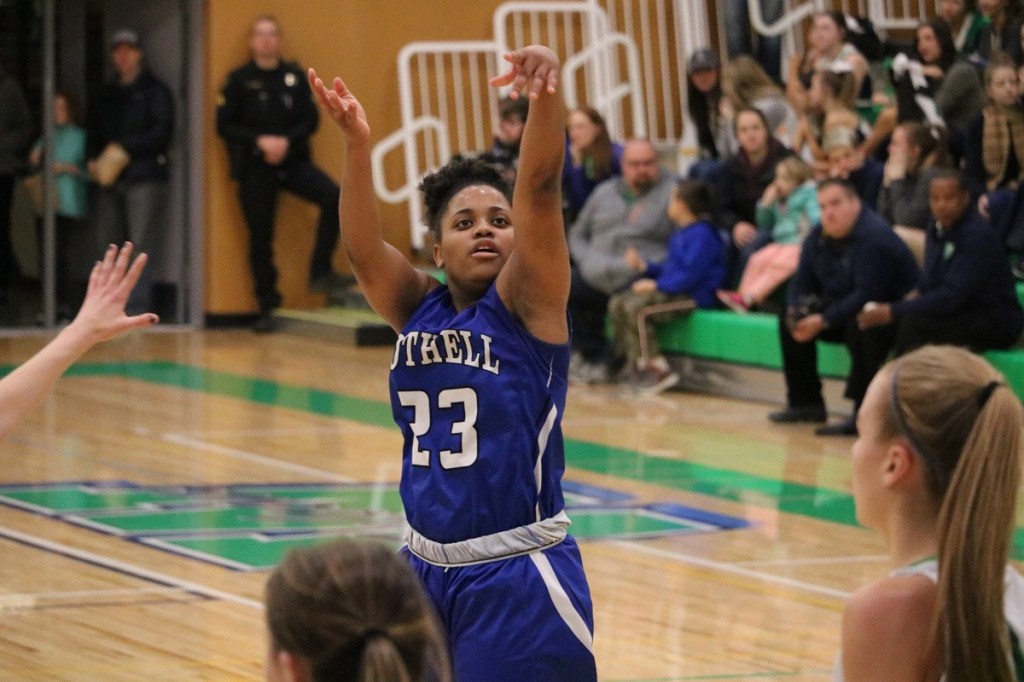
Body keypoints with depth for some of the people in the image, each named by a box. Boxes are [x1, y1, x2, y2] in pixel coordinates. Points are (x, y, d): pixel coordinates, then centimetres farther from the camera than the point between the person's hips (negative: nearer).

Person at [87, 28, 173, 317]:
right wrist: (93, 159, 1)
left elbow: (162, 132, -5)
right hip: (110, 180, 5)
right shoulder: (105, 95, 22)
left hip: (145, 177, -5)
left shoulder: (154, 90, 5)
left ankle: (138, 307, -11)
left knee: (140, 247, -10)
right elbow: (94, 132, 21)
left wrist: (124, 147, -10)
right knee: (107, 245, 0)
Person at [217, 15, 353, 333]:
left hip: (292, 160, 2)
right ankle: (267, 309, 11)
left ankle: (320, 272, -9)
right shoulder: (239, 80, -1)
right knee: (260, 238, 1)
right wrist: (260, 141, -15)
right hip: (254, 166, -2)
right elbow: (224, 125, -3)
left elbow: (311, 119, 4)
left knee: (334, 198, -20)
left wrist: (286, 141, -13)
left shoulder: (295, 76, 5)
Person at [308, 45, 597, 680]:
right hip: (426, 568, 5)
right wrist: (357, 141, -27)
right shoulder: (416, 310, 7)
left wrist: (546, 96, -35)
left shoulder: (527, 304, -4)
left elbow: (540, 187, -19)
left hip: (518, 575, -5)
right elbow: (363, 247, -11)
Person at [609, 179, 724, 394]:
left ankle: (657, 368, -25)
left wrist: (656, 285, -21)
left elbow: (690, 275, -23)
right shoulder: (681, 233, 18)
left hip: (693, 296, -11)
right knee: (617, 303, 3)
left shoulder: (702, 235, -15)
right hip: (672, 291, 11)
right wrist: (645, 267, 11)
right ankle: (635, 362, -3)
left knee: (635, 307, -28)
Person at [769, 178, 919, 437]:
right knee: (790, 319, 3)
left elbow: (867, 296, -30)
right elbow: (801, 283, 9)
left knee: (860, 326, -38)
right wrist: (795, 311, -14)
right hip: (843, 307, 9)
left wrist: (823, 320, -31)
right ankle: (805, 402, 8)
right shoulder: (818, 237, 2)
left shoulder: (874, 236, -25)